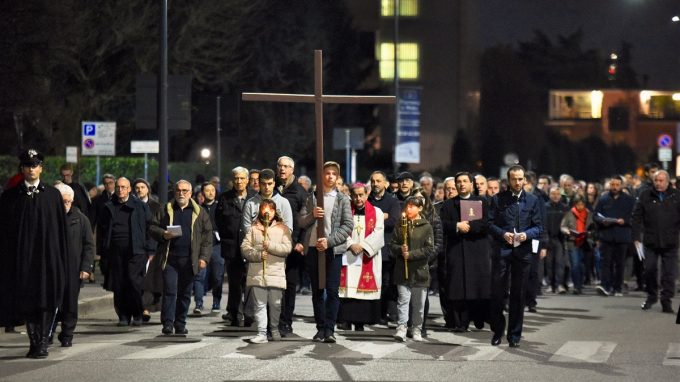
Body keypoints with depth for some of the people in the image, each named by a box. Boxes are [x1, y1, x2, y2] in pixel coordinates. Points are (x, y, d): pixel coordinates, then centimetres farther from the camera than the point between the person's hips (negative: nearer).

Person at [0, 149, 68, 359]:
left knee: (46, 300, -4)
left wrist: (62, 257, 0)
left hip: (47, 255, -1)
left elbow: (61, 227, 5)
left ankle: (43, 342, -1)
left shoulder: (53, 194, 5)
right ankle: (34, 342, 10)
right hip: (21, 256, 1)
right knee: (26, 300, 3)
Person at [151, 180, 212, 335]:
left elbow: (207, 235, 7)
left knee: (185, 293, 7)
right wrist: (163, 234, -10)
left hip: (189, 260, 1)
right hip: (170, 258, -1)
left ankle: (180, 323, 15)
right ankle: (167, 323, -8)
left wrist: (204, 257, -2)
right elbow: (153, 228, 12)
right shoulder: (166, 210, 10)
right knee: (169, 290, -8)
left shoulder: (199, 212, 9)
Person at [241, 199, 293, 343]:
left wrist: (270, 245, -13)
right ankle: (261, 333, -2)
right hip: (257, 273, 1)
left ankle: (274, 329, 25)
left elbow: (287, 248, -2)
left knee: (275, 304, 6)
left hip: (276, 273, -1)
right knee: (260, 304, -2)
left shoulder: (282, 228, 8)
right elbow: (245, 247, 4)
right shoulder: (253, 229, 11)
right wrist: (257, 254, -12)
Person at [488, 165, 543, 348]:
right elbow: (490, 223, 3)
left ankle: (514, 335, 13)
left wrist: (527, 234, -12)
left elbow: (539, 227, 7)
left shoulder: (532, 200, 8)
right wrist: (503, 234, -13)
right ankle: (497, 331, 15)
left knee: (518, 295, 5)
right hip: (502, 250, -1)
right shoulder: (498, 199, 5)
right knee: (497, 292, -2)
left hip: (523, 252, 1)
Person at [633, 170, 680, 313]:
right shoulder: (645, 196, 3)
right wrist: (636, 236, -3)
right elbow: (637, 216, 3)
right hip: (650, 241, 0)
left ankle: (666, 300, 7)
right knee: (649, 270, 4)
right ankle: (651, 296, 23)